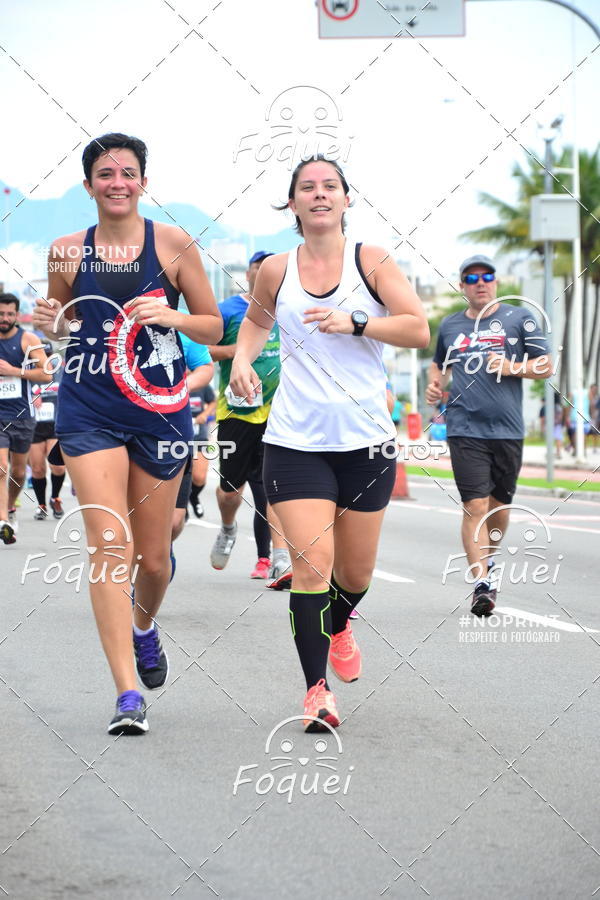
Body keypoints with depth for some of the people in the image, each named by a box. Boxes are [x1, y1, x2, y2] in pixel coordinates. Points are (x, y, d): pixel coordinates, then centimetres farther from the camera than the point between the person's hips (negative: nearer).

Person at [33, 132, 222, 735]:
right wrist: (53, 325, -6)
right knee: (111, 545, -13)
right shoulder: (67, 252, 3)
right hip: (89, 411, 0)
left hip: (160, 409, 0)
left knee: (153, 557, 11)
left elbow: (214, 328, 3)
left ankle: (145, 627, 46)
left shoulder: (173, 244, -1)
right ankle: (128, 695, -13)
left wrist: (171, 316, -16)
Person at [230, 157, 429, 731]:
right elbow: (257, 321, 25)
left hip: (366, 440, 0)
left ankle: (337, 628, 46)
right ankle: (316, 689, -5)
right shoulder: (276, 270, 4)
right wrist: (242, 359, 5)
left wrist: (354, 323, -19)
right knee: (311, 565, -14)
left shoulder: (370, 261, -1)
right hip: (295, 441, 0)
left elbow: (419, 329, -6)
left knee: (355, 573, 11)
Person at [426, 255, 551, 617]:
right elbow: (440, 363, 30)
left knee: (499, 505, 11)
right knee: (475, 506, -12)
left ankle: (488, 560, 37)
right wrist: (435, 383, 9)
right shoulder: (450, 325, 12)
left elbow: (546, 366, 5)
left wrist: (513, 368, -12)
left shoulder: (519, 318, 5)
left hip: (508, 429, 0)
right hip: (465, 430, 0)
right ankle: (481, 582, -16)